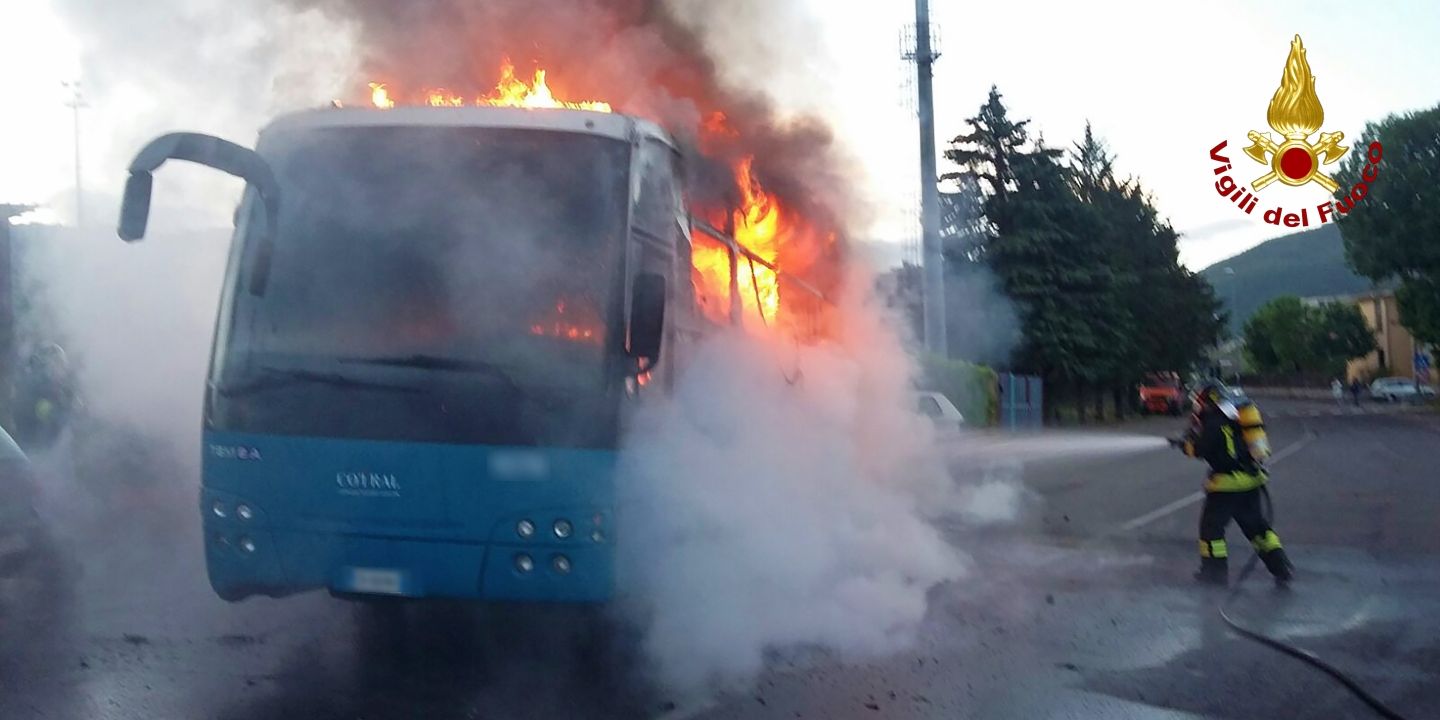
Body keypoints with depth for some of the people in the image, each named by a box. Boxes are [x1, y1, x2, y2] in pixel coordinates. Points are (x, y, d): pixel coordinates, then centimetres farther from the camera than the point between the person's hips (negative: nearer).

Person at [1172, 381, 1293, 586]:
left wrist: (1185, 444, 5)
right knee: (1256, 524, 16)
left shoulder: (1214, 421, -14)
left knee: (1212, 524, 6)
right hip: (1253, 479, 8)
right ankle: (1281, 566, 11)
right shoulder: (1239, 414, 11)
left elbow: (1202, 449, -14)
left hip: (1227, 483, -8)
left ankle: (1215, 570, 9)